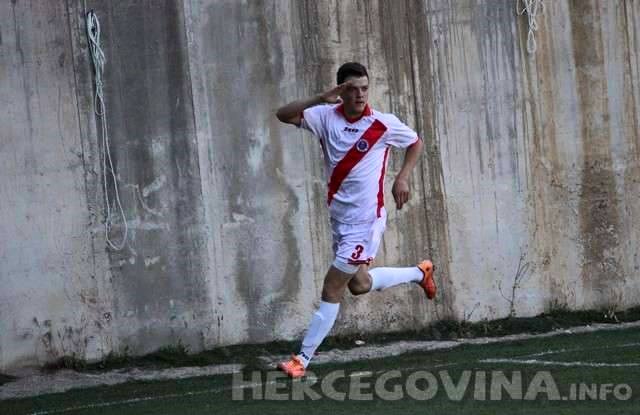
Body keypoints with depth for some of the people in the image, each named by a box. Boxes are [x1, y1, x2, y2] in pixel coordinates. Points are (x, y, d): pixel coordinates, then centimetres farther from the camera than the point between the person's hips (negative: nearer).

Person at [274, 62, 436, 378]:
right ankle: (419, 273, 43)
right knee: (358, 284, 19)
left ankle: (302, 359, 0)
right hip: (339, 217, 5)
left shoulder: (384, 124, -9)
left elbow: (416, 143, 10)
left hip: (365, 219, -5)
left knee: (332, 290, -6)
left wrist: (403, 177, -3)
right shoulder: (326, 116, -4)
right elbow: (284, 115, -17)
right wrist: (320, 99, -29)